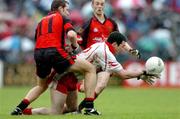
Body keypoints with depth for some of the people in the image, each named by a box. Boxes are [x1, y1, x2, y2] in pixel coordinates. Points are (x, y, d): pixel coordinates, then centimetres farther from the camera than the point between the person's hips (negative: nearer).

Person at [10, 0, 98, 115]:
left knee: (42, 86, 33)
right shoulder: (62, 18, 11)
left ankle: (19, 108, 14)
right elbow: (71, 34, -9)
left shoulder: (42, 21, 29)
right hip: (55, 52, -6)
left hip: (38, 54, 6)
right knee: (90, 68, 7)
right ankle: (89, 107, -2)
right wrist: (75, 45, 11)